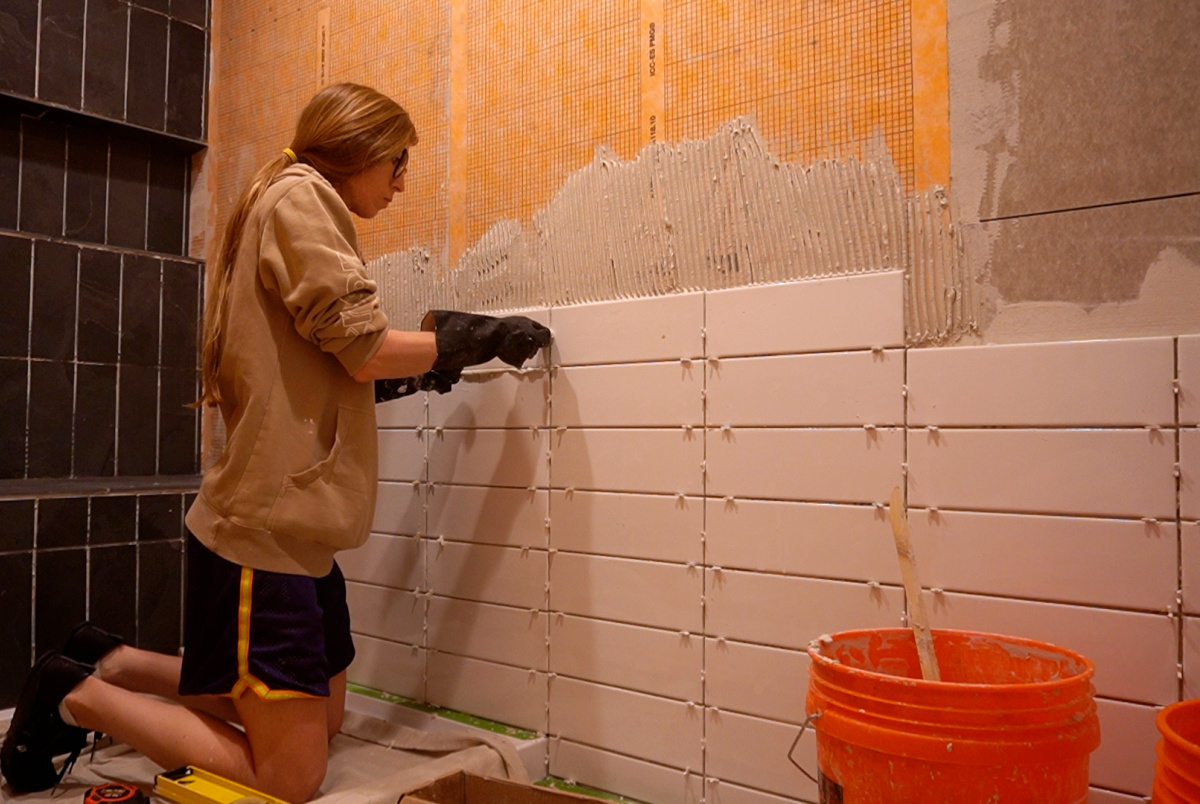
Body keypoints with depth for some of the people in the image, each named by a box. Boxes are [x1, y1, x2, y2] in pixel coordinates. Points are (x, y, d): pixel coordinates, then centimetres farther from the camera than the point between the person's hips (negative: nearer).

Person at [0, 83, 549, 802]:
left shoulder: (298, 205, 21)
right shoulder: (299, 194, -8)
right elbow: (364, 349, -16)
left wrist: (411, 375, 13)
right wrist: (482, 338, -5)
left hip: (296, 526, 11)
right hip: (268, 524, -11)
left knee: (324, 721, 21)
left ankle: (114, 664, 25)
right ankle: (81, 698, 9)